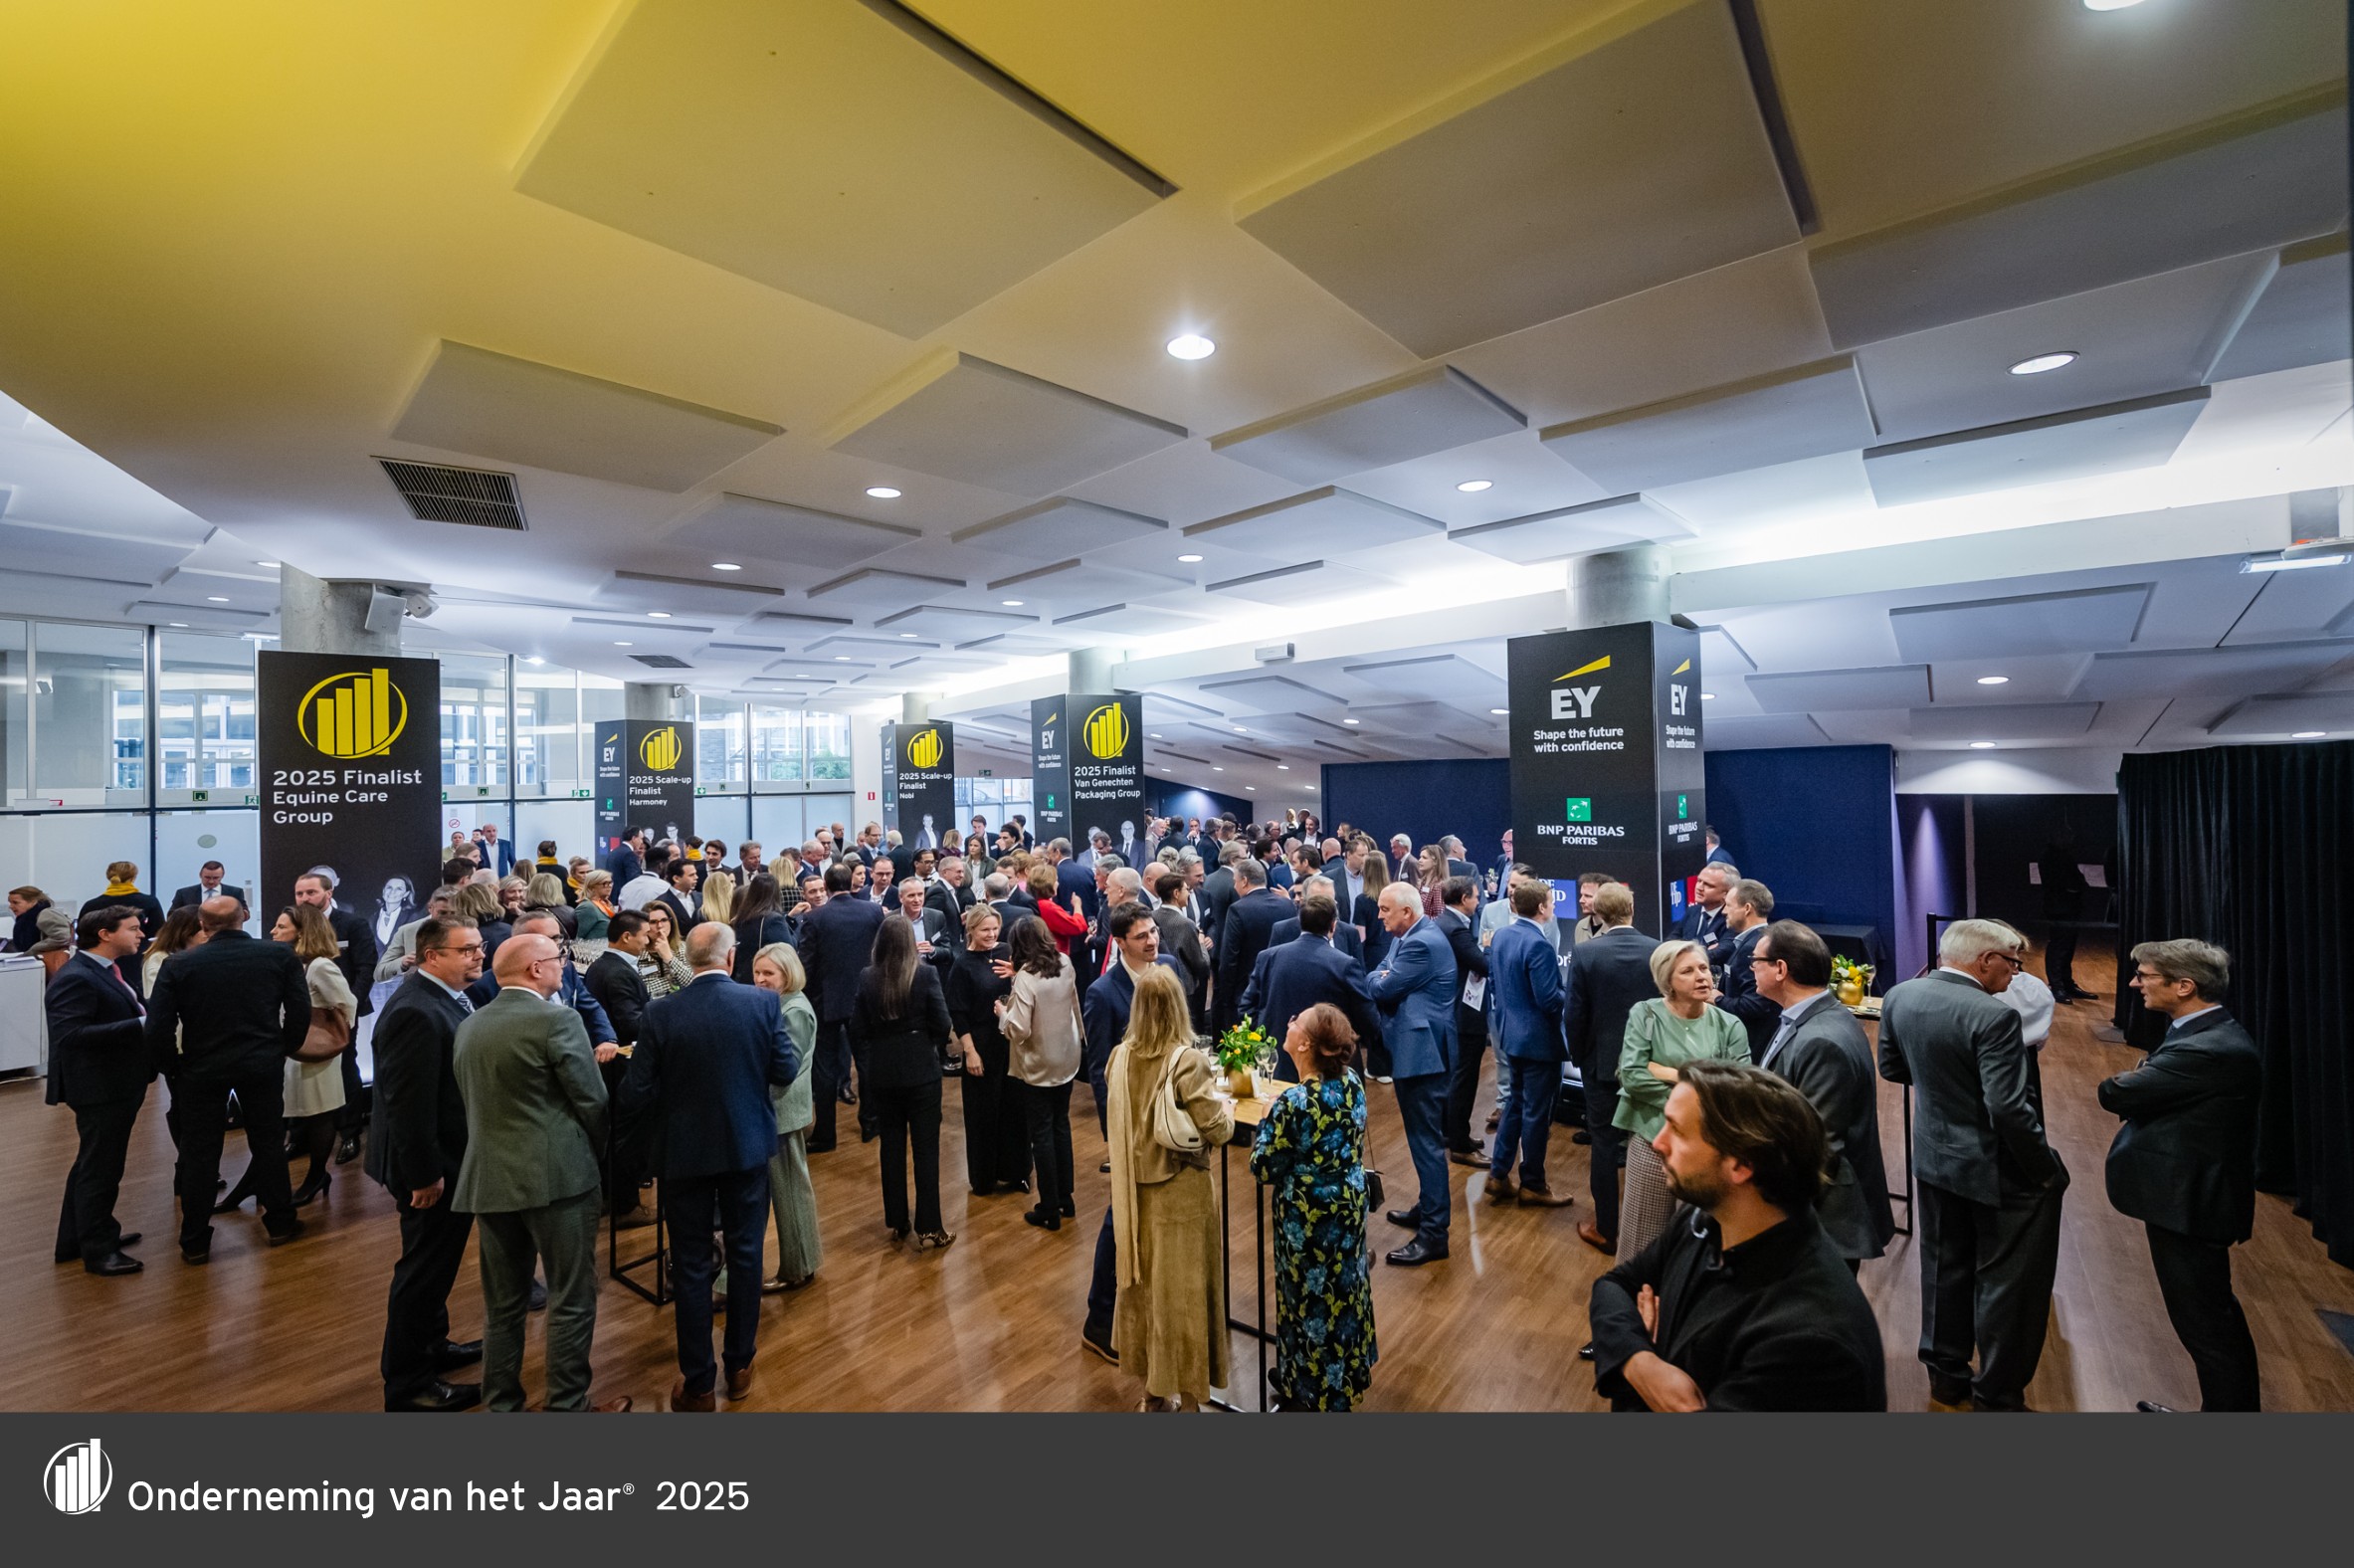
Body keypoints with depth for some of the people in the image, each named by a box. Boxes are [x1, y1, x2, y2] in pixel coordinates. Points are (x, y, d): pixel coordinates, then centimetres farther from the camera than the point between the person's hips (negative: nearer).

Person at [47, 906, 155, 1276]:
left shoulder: (106, 971, 9)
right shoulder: (75, 978, -20)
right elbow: (70, 1034, -28)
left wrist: (147, 1019, 0)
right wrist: (141, 1025, -29)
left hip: (117, 1085, 10)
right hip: (99, 1088, -10)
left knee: (93, 1165, 21)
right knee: (100, 1169, 2)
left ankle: (76, 1239, 36)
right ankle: (97, 1250, 14)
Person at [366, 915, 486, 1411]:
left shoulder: (448, 997, 4)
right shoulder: (416, 1012, -27)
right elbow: (409, 1104, -27)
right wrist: (425, 1175, -22)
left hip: (452, 1157, 10)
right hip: (434, 1166, -10)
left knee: (435, 1261, 24)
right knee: (423, 1269, 6)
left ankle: (433, 1344, 42)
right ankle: (407, 1383, 22)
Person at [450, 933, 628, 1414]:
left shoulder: (469, 1026, 7)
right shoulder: (557, 1019, -15)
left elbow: (470, 1102, 12)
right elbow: (593, 1101, -12)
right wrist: (596, 1150, 7)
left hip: (489, 1177, 7)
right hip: (556, 1175, -7)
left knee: (503, 1304, 17)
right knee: (571, 1300, 6)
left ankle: (501, 1402, 26)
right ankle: (568, 1405, 14)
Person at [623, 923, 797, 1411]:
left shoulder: (659, 1014, -14)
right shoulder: (764, 1002, -14)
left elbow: (634, 1096, -11)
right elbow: (786, 1072, -7)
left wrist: (665, 1113, 11)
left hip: (685, 1151, 0)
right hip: (748, 1146, 1)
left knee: (692, 1266, 13)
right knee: (745, 1254, 17)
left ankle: (699, 1384, 24)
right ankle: (739, 1366, 31)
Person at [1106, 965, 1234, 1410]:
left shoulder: (1120, 1057, -7)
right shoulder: (1188, 1061, -22)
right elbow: (1219, 1130, -17)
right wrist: (1224, 1103, 2)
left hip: (1133, 1186, 5)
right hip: (1179, 1188, -5)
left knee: (1141, 1276, 20)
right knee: (1175, 1284, 11)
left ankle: (1143, 1365, 38)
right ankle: (1163, 1385, 24)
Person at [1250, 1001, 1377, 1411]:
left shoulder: (1293, 1102, -30)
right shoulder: (1352, 1082, -9)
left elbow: (1263, 1168, -18)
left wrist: (1268, 1119, -5)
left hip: (1308, 1216, -7)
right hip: (1349, 1205, 7)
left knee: (1310, 1296, 13)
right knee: (1342, 1289, 24)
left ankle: (1310, 1389, 33)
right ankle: (1345, 1377, 44)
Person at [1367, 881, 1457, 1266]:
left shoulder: (1422, 944, -21)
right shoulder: (1408, 937, 11)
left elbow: (1381, 989, -19)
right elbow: (1379, 981, 10)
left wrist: (1377, 978, 1)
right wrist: (1383, 978, -11)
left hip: (1423, 1052, -11)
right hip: (1417, 1049, 11)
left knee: (1427, 1141, -4)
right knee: (1423, 1136, 21)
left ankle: (1434, 1233, 5)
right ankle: (1428, 1208, 36)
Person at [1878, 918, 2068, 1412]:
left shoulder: (1898, 997, -5)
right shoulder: (1993, 1016, -26)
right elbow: (2009, 1109, -26)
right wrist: (2049, 1171, -12)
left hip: (1934, 1158, 6)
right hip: (1998, 1170, -6)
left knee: (1945, 1267, 22)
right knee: (2007, 1283, 12)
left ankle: (1946, 1374, 37)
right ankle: (1998, 1396, 26)